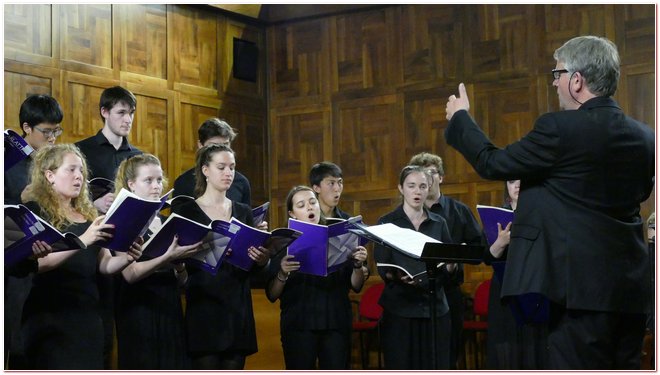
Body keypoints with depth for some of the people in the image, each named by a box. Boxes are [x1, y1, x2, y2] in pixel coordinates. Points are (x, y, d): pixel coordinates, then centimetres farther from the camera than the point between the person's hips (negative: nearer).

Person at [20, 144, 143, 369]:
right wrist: (82, 240, -28)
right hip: (50, 317, -6)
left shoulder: (88, 214, 16)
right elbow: (38, 262, -18)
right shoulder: (34, 211, -3)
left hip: (88, 315, 6)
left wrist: (127, 257, -8)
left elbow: (105, 264, 13)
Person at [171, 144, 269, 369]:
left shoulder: (243, 212, 14)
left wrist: (261, 260, -8)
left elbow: (253, 268, 14)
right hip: (204, 308, -4)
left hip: (238, 309, 4)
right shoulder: (186, 211, 1)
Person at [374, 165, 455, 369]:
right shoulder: (387, 222, 3)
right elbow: (382, 269, -4)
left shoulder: (439, 223, 12)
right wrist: (397, 276, -25)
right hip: (399, 309, -3)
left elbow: (448, 269, 10)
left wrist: (451, 265, -13)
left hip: (435, 308, 3)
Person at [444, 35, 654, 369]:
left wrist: (459, 118, 13)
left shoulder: (560, 128, -13)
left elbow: (492, 164, -5)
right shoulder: (643, 136, 8)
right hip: (630, 285, 8)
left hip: (583, 282, -7)